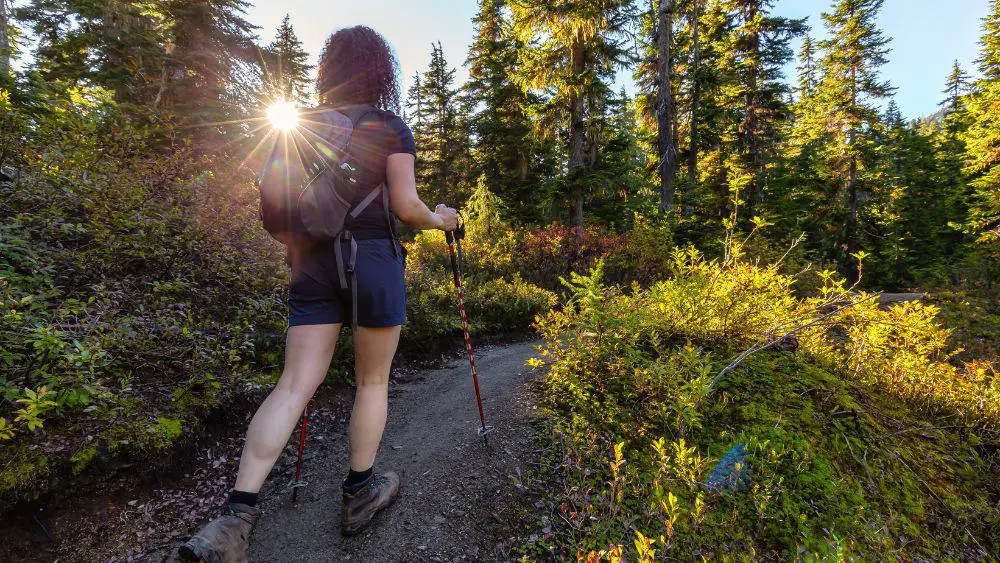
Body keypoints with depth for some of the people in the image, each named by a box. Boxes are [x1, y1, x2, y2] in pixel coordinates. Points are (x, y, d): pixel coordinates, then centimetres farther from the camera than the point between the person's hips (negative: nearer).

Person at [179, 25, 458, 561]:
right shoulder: (391, 128, 0)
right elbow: (405, 207, -7)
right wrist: (439, 220, 13)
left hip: (313, 262, 5)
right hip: (374, 261, -4)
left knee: (294, 386, 4)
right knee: (373, 381, 10)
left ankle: (235, 516, -1)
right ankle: (359, 494, 24)